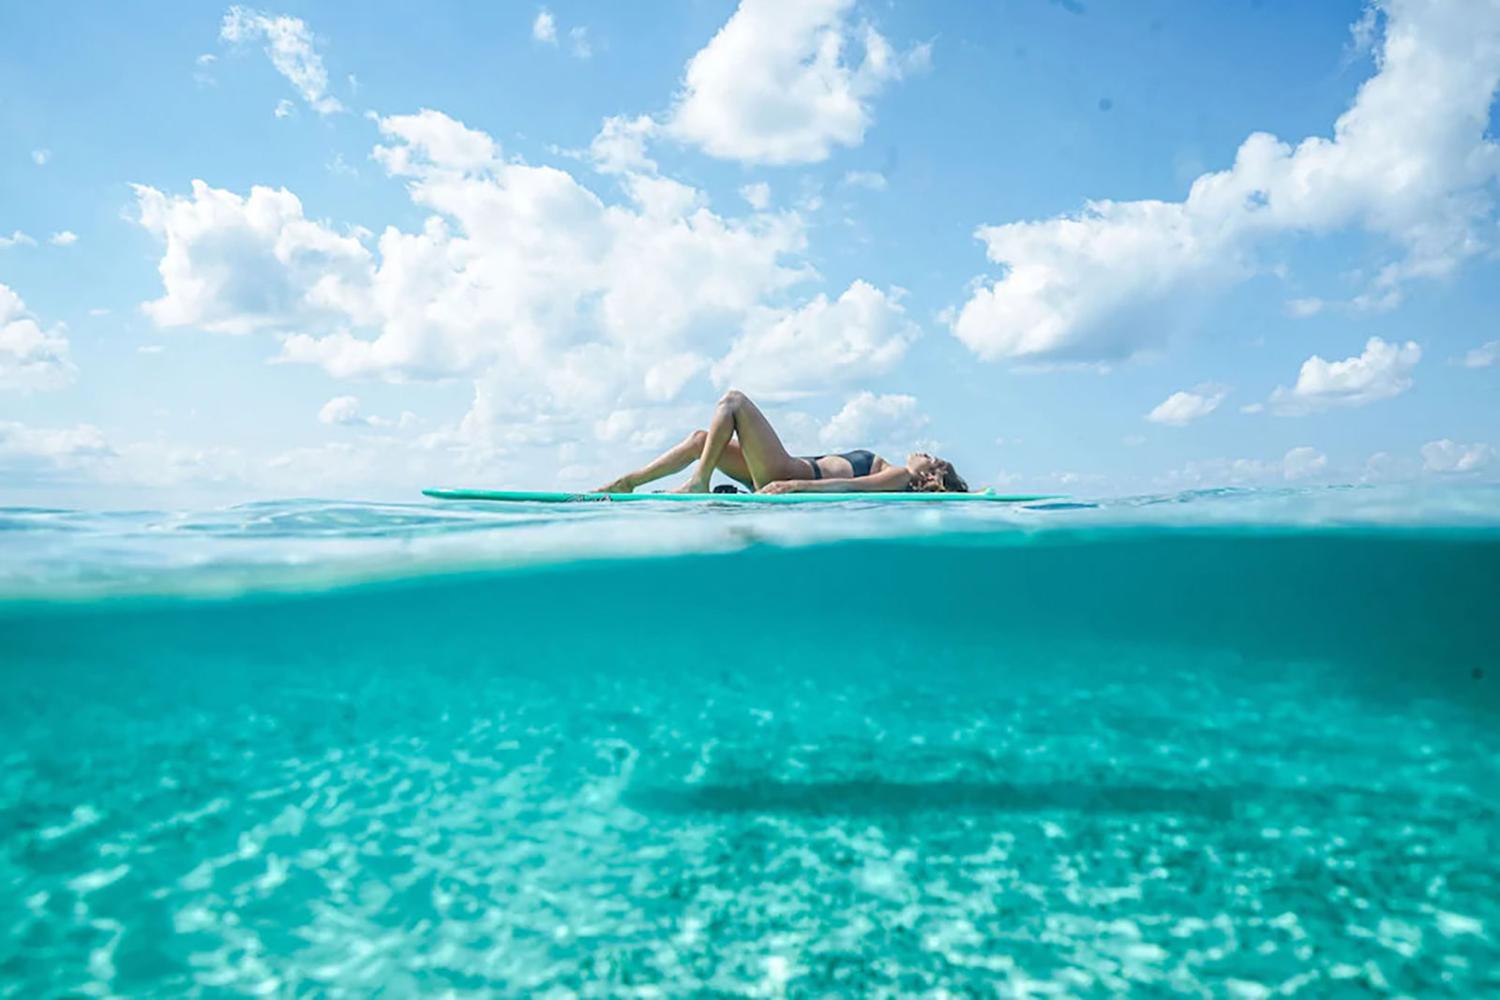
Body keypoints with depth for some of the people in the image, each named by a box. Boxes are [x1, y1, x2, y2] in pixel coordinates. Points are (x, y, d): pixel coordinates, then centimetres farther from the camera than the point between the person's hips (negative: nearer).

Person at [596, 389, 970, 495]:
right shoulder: (890, 471, 22)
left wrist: (796, 487, -32)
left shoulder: (901, 477, -5)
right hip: (787, 471, 8)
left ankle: (699, 483, -15)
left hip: (788, 471, -8)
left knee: (734, 400, -10)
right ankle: (626, 484, 1)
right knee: (702, 438, 4)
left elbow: (847, 487, -21)